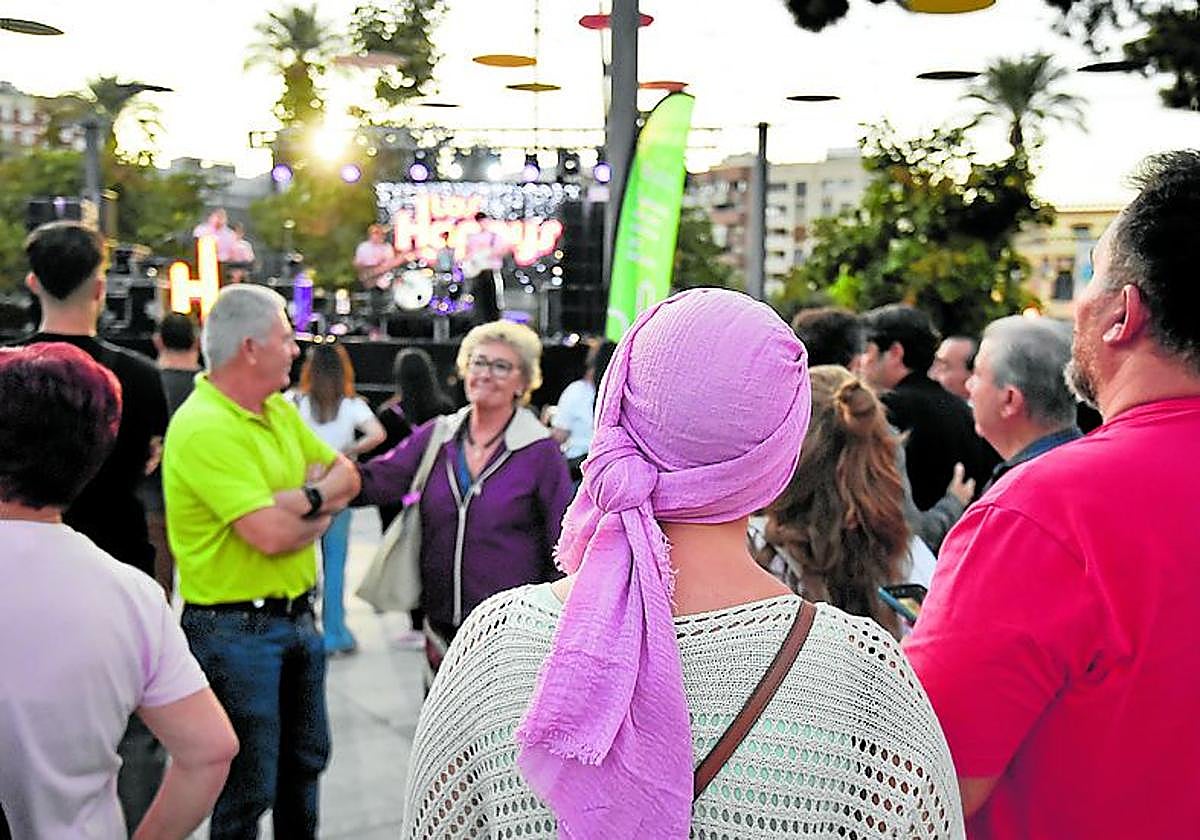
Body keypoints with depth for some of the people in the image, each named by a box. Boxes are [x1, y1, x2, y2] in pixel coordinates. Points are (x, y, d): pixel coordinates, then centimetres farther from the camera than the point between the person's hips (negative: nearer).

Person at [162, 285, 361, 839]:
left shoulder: (280, 409, 7)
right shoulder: (205, 428, -21)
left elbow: (347, 476, 9)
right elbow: (271, 535, -27)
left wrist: (309, 497, -13)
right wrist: (321, 510, -6)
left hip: (296, 617, 9)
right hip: (235, 630, -9)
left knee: (306, 762, 23)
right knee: (248, 792, 3)